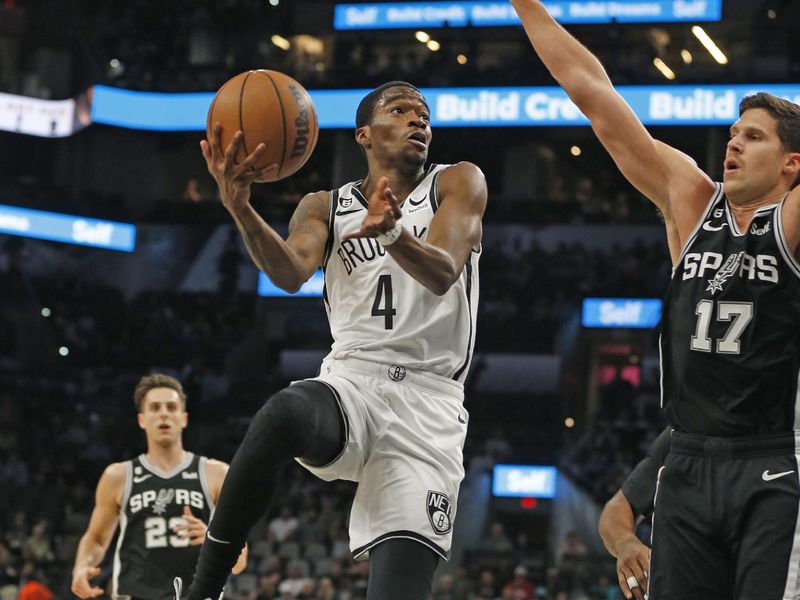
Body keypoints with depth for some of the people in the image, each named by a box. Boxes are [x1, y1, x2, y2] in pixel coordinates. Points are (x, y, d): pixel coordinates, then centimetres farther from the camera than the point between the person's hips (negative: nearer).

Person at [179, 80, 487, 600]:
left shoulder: (458, 184, 9)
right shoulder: (325, 207, 15)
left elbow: (442, 274, -11)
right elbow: (290, 274, -7)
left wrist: (392, 231, -33)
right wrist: (241, 210, -28)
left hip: (428, 404, -1)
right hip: (351, 379, 1)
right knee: (283, 416, -37)